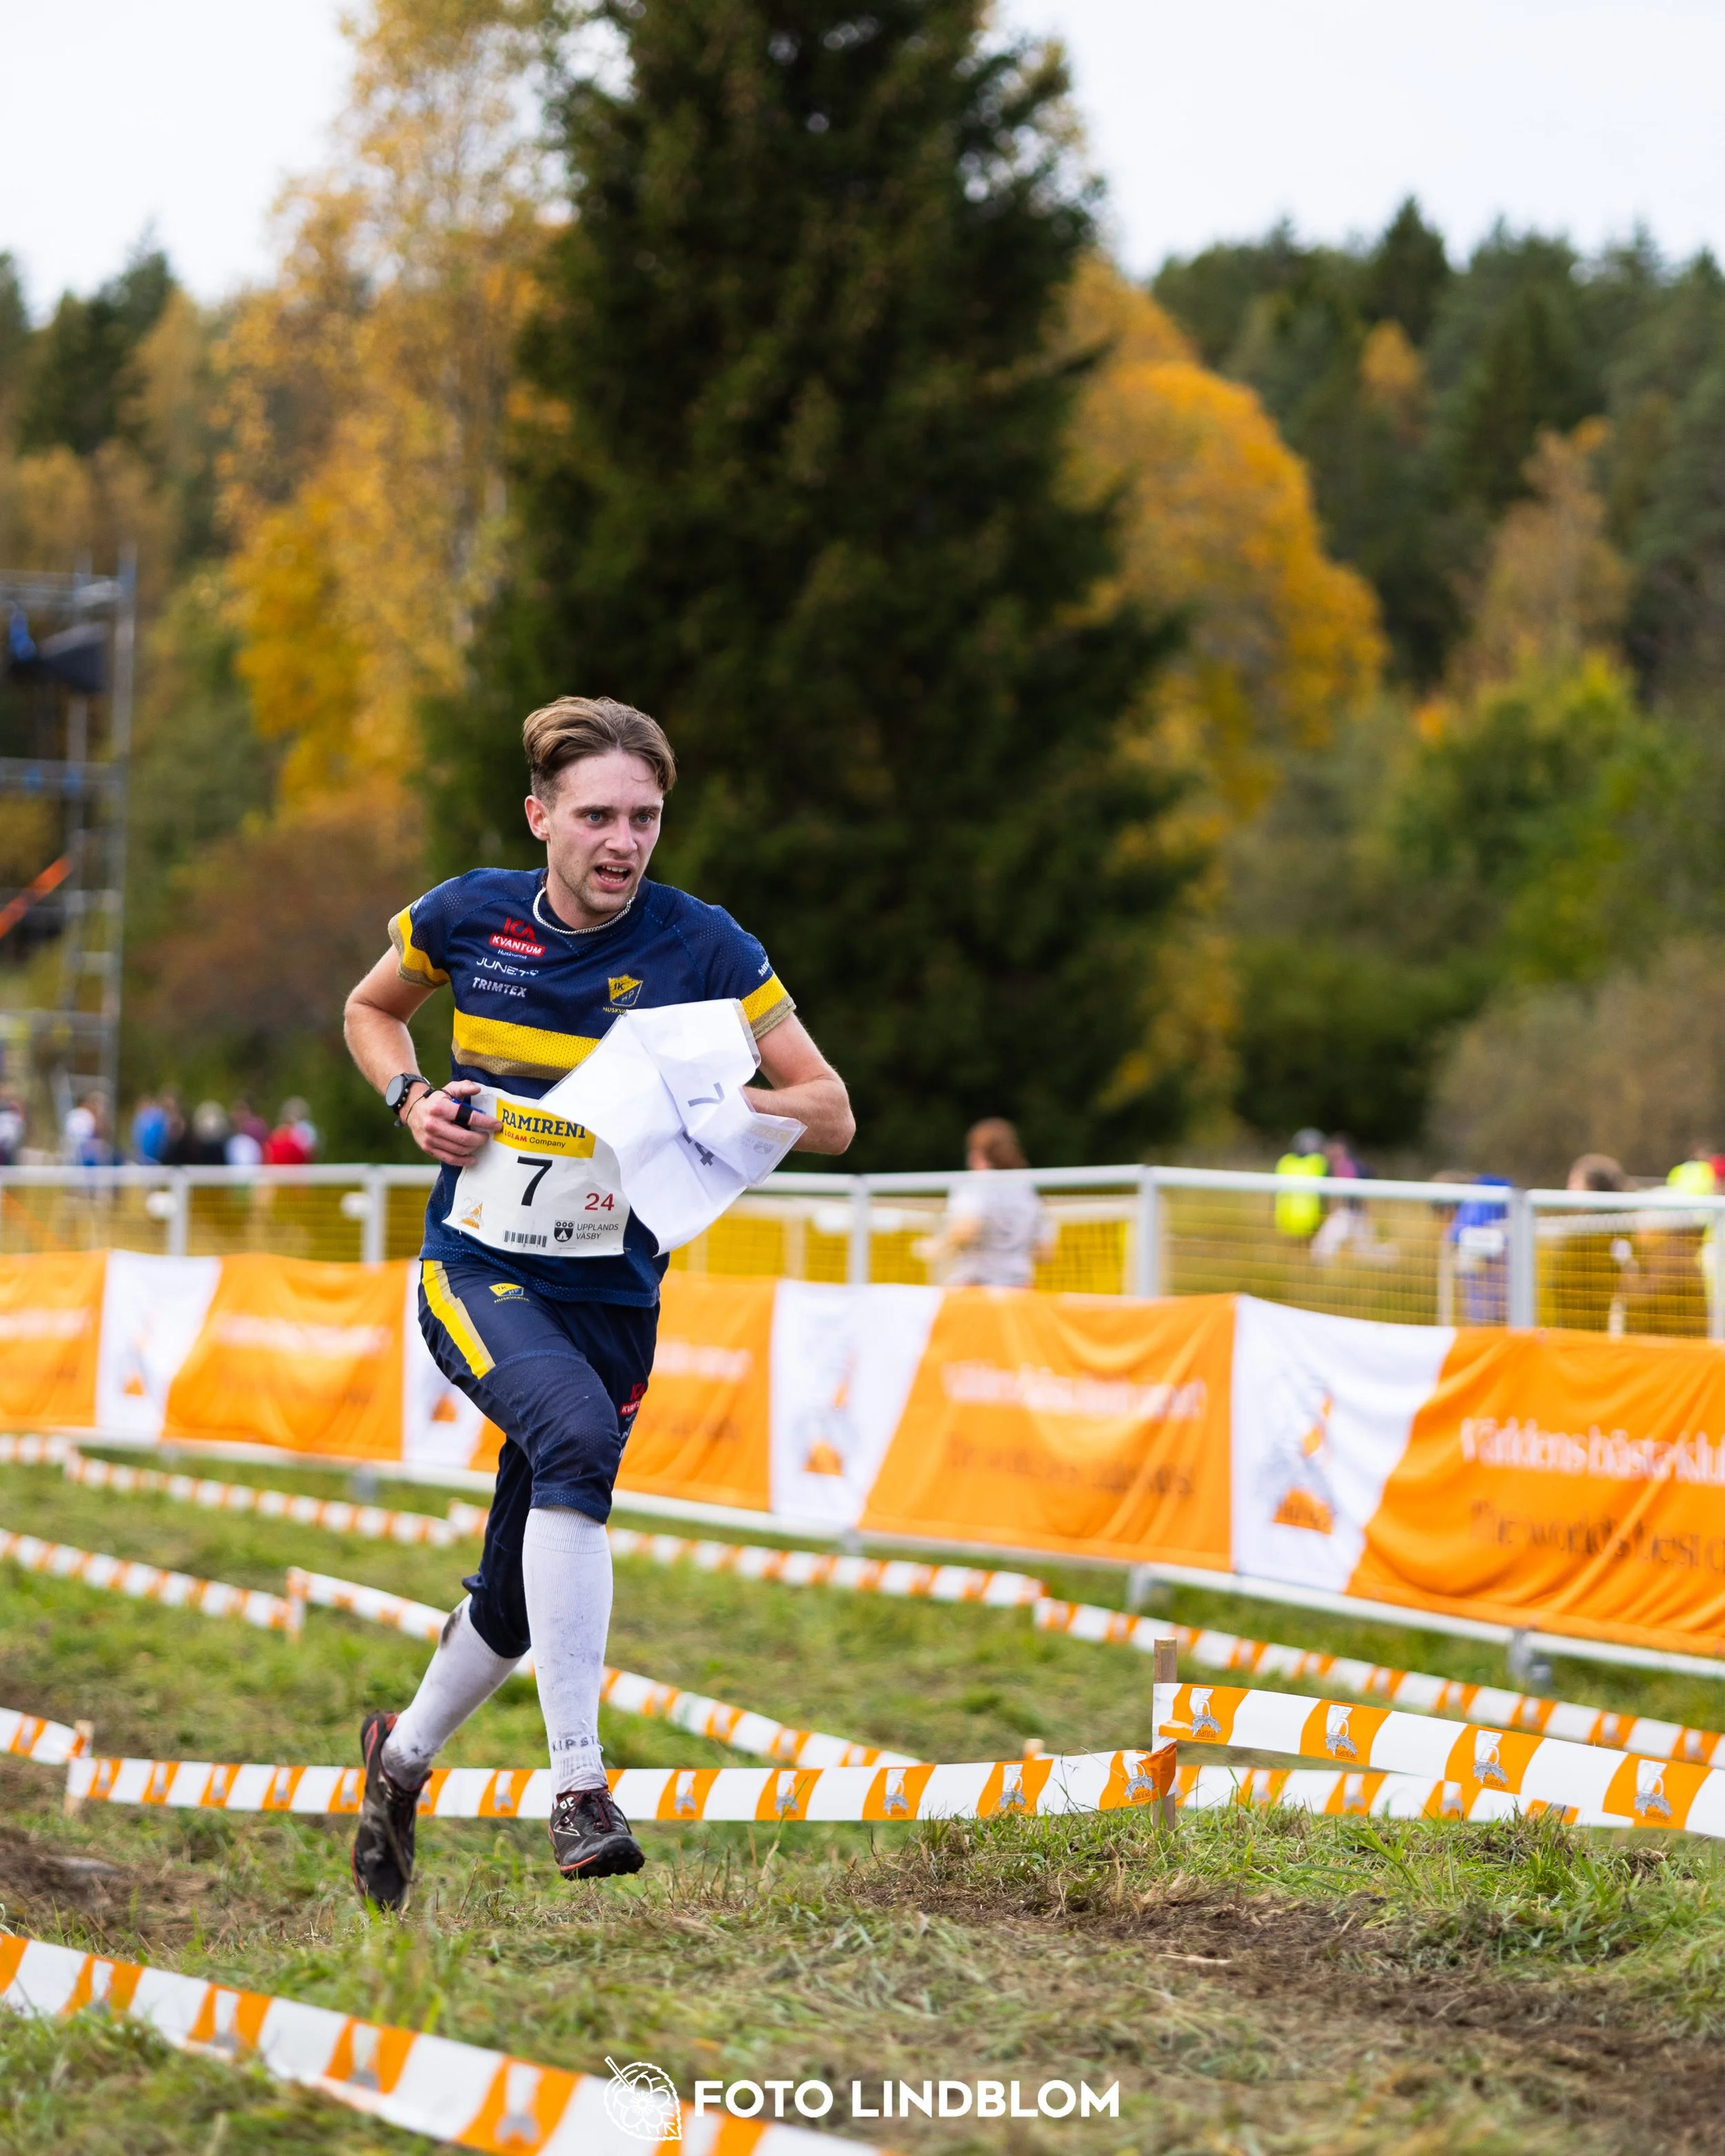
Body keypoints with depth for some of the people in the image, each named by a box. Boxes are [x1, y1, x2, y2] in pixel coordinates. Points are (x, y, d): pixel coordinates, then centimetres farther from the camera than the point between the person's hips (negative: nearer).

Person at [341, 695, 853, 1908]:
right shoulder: (465, 917, -2)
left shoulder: (705, 949, -7)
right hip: (478, 1269, -1)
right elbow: (372, 1008, 18)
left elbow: (831, 1116, -6)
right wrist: (415, 1103, -2)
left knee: (514, 1602, 9)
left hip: (614, 1295, 2)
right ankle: (578, 1786, -36)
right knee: (576, 1436, -34)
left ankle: (405, 1753, 42)